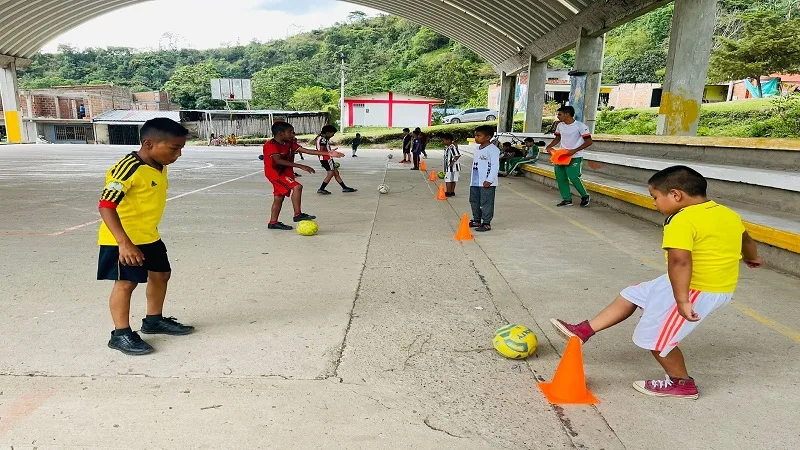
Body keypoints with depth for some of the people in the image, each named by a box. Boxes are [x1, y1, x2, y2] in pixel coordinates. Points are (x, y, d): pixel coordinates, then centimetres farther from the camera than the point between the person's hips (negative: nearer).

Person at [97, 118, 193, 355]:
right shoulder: (128, 168, -25)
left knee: (161, 274, 17)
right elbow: (106, 205, -30)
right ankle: (121, 334, 12)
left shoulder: (159, 166, 4)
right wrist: (124, 243, -36)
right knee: (126, 282, -3)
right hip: (122, 240, -9)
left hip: (149, 236, 10)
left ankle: (154, 321, 34)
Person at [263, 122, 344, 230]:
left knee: (279, 197, 13)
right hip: (275, 172, -9)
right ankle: (298, 215, -20)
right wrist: (301, 166, -35)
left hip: (285, 173, 9)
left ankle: (273, 223, 22)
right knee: (297, 187, -23)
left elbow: (306, 151, -2)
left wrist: (328, 154, -11)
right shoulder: (270, 145, -18)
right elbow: (278, 160, -30)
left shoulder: (289, 143, 5)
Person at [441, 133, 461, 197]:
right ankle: (452, 192, 22)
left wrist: (453, 162, -24)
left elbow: (458, 155, -24)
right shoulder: (446, 147, 12)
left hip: (452, 167, -9)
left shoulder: (452, 147, -19)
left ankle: (448, 192, 1)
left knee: (448, 179, -5)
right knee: (452, 180, 15)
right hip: (448, 167, 9)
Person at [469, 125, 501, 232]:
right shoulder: (478, 149, 15)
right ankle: (476, 220, 30)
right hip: (475, 182, 9)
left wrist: (489, 180, -22)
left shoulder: (492, 149, -12)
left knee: (486, 203, -3)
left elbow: (495, 166, -17)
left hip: (486, 183, -9)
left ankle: (486, 223, 5)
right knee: (474, 201, 16)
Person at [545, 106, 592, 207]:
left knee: (573, 177, -12)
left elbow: (588, 141, -12)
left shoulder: (580, 126, -13)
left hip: (575, 157, -7)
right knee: (560, 177, 3)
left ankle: (585, 196, 11)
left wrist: (574, 150, -22)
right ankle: (567, 199, 14)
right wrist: (549, 146, 2)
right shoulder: (560, 125, 6)